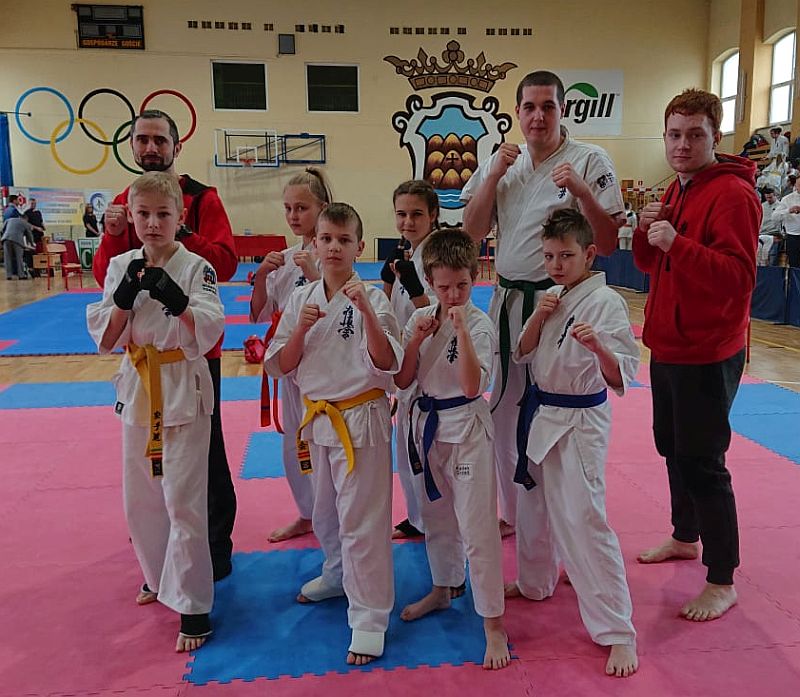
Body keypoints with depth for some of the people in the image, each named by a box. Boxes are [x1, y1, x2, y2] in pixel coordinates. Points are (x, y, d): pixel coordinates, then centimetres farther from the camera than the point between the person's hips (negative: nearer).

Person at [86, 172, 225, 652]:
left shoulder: (196, 268, -9)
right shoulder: (121, 267, 4)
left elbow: (208, 335, -16)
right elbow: (106, 339, 0)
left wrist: (175, 298, -29)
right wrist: (125, 298, -15)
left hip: (184, 390, -5)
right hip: (138, 389, 5)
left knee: (182, 500, -4)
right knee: (140, 496, 17)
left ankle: (193, 606, 9)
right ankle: (158, 576, 40)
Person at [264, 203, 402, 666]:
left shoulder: (372, 297, -11)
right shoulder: (301, 299, 3)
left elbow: (387, 364, -19)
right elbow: (282, 366, 3)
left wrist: (366, 310, -29)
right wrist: (301, 329, -14)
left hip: (361, 419, -5)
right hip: (318, 417, 6)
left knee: (361, 522, -1)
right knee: (326, 512, 23)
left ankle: (369, 619, 15)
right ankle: (338, 576, 48)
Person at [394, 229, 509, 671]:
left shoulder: (480, 325, -14)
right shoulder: (420, 319, 2)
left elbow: (471, 386, -25)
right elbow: (402, 381, 1)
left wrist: (461, 328, -31)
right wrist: (416, 340, -13)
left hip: (466, 429, -6)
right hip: (427, 426, 6)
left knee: (477, 527, -4)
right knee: (435, 515, 21)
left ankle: (493, 624, 11)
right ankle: (442, 590, 44)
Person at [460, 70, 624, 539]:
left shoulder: (590, 161, -6)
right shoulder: (502, 160, 9)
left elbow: (609, 243, -9)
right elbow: (473, 232, 3)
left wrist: (582, 191, -22)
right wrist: (493, 176, -7)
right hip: (508, 302, 6)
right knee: (504, 412, 15)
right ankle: (513, 513, 36)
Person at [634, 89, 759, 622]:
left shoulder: (732, 194, -16)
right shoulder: (678, 190, 13)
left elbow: (739, 277, -24)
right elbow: (651, 264, 14)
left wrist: (676, 242, -31)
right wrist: (647, 231, -6)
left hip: (708, 353, -9)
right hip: (669, 345, 9)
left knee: (704, 463, -3)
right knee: (672, 447, 21)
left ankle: (722, 582, 13)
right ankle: (685, 538, 42)